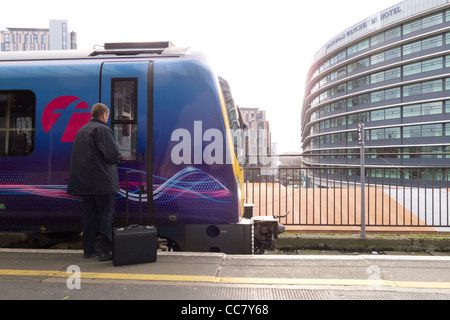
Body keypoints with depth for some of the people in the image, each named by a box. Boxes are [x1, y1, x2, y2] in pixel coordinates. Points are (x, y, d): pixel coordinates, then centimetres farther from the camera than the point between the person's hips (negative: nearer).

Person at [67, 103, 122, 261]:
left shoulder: (81, 130, 15)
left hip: (85, 181, 8)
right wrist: (114, 160, 5)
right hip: (103, 181, -8)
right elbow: (114, 155, -18)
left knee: (89, 214, 13)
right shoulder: (103, 129, -12)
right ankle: (106, 251, 2)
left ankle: (89, 249, 21)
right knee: (106, 214, 0)